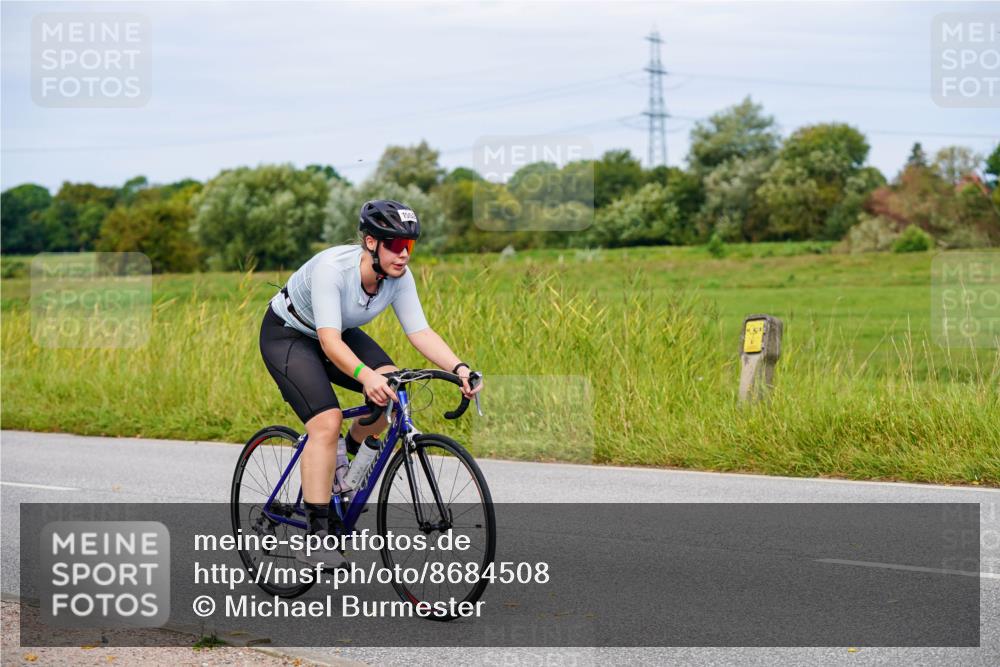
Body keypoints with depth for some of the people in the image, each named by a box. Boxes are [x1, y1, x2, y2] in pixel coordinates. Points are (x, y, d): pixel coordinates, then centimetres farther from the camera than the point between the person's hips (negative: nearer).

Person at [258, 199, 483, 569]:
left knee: (393, 389, -18)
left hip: (339, 333, 6)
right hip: (286, 334, -6)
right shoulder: (332, 268, -35)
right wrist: (365, 376, -58)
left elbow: (421, 332, -18)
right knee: (327, 421, -25)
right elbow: (329, 341, -42)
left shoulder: (399, 277, -17)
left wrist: (459, 368, -35)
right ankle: (315, 538, -21)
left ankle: (345, 451, 11)